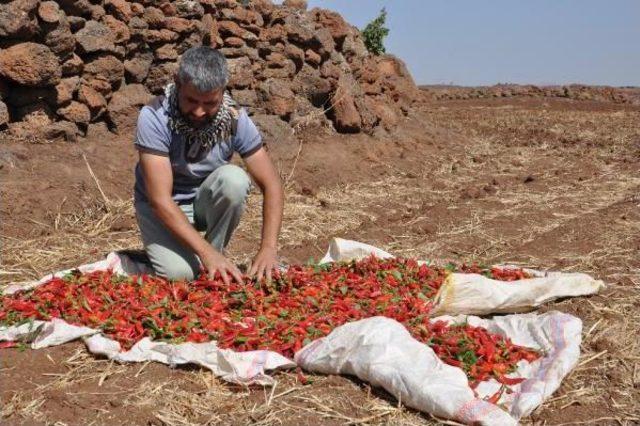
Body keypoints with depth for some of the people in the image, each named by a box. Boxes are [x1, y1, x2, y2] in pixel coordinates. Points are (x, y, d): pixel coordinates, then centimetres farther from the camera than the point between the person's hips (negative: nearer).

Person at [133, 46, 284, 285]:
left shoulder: (235, 119, -19)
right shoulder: (154, 118, -27)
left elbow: (271, 185, -18)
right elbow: (161, 199, -31)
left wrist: (268, 247, -32)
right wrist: (206, 252, -39)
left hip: (206, 202, 3)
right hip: (160, 208, -2)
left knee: (234, 178, -30)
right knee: (179, 273, -29)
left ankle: (213, 263, -10)